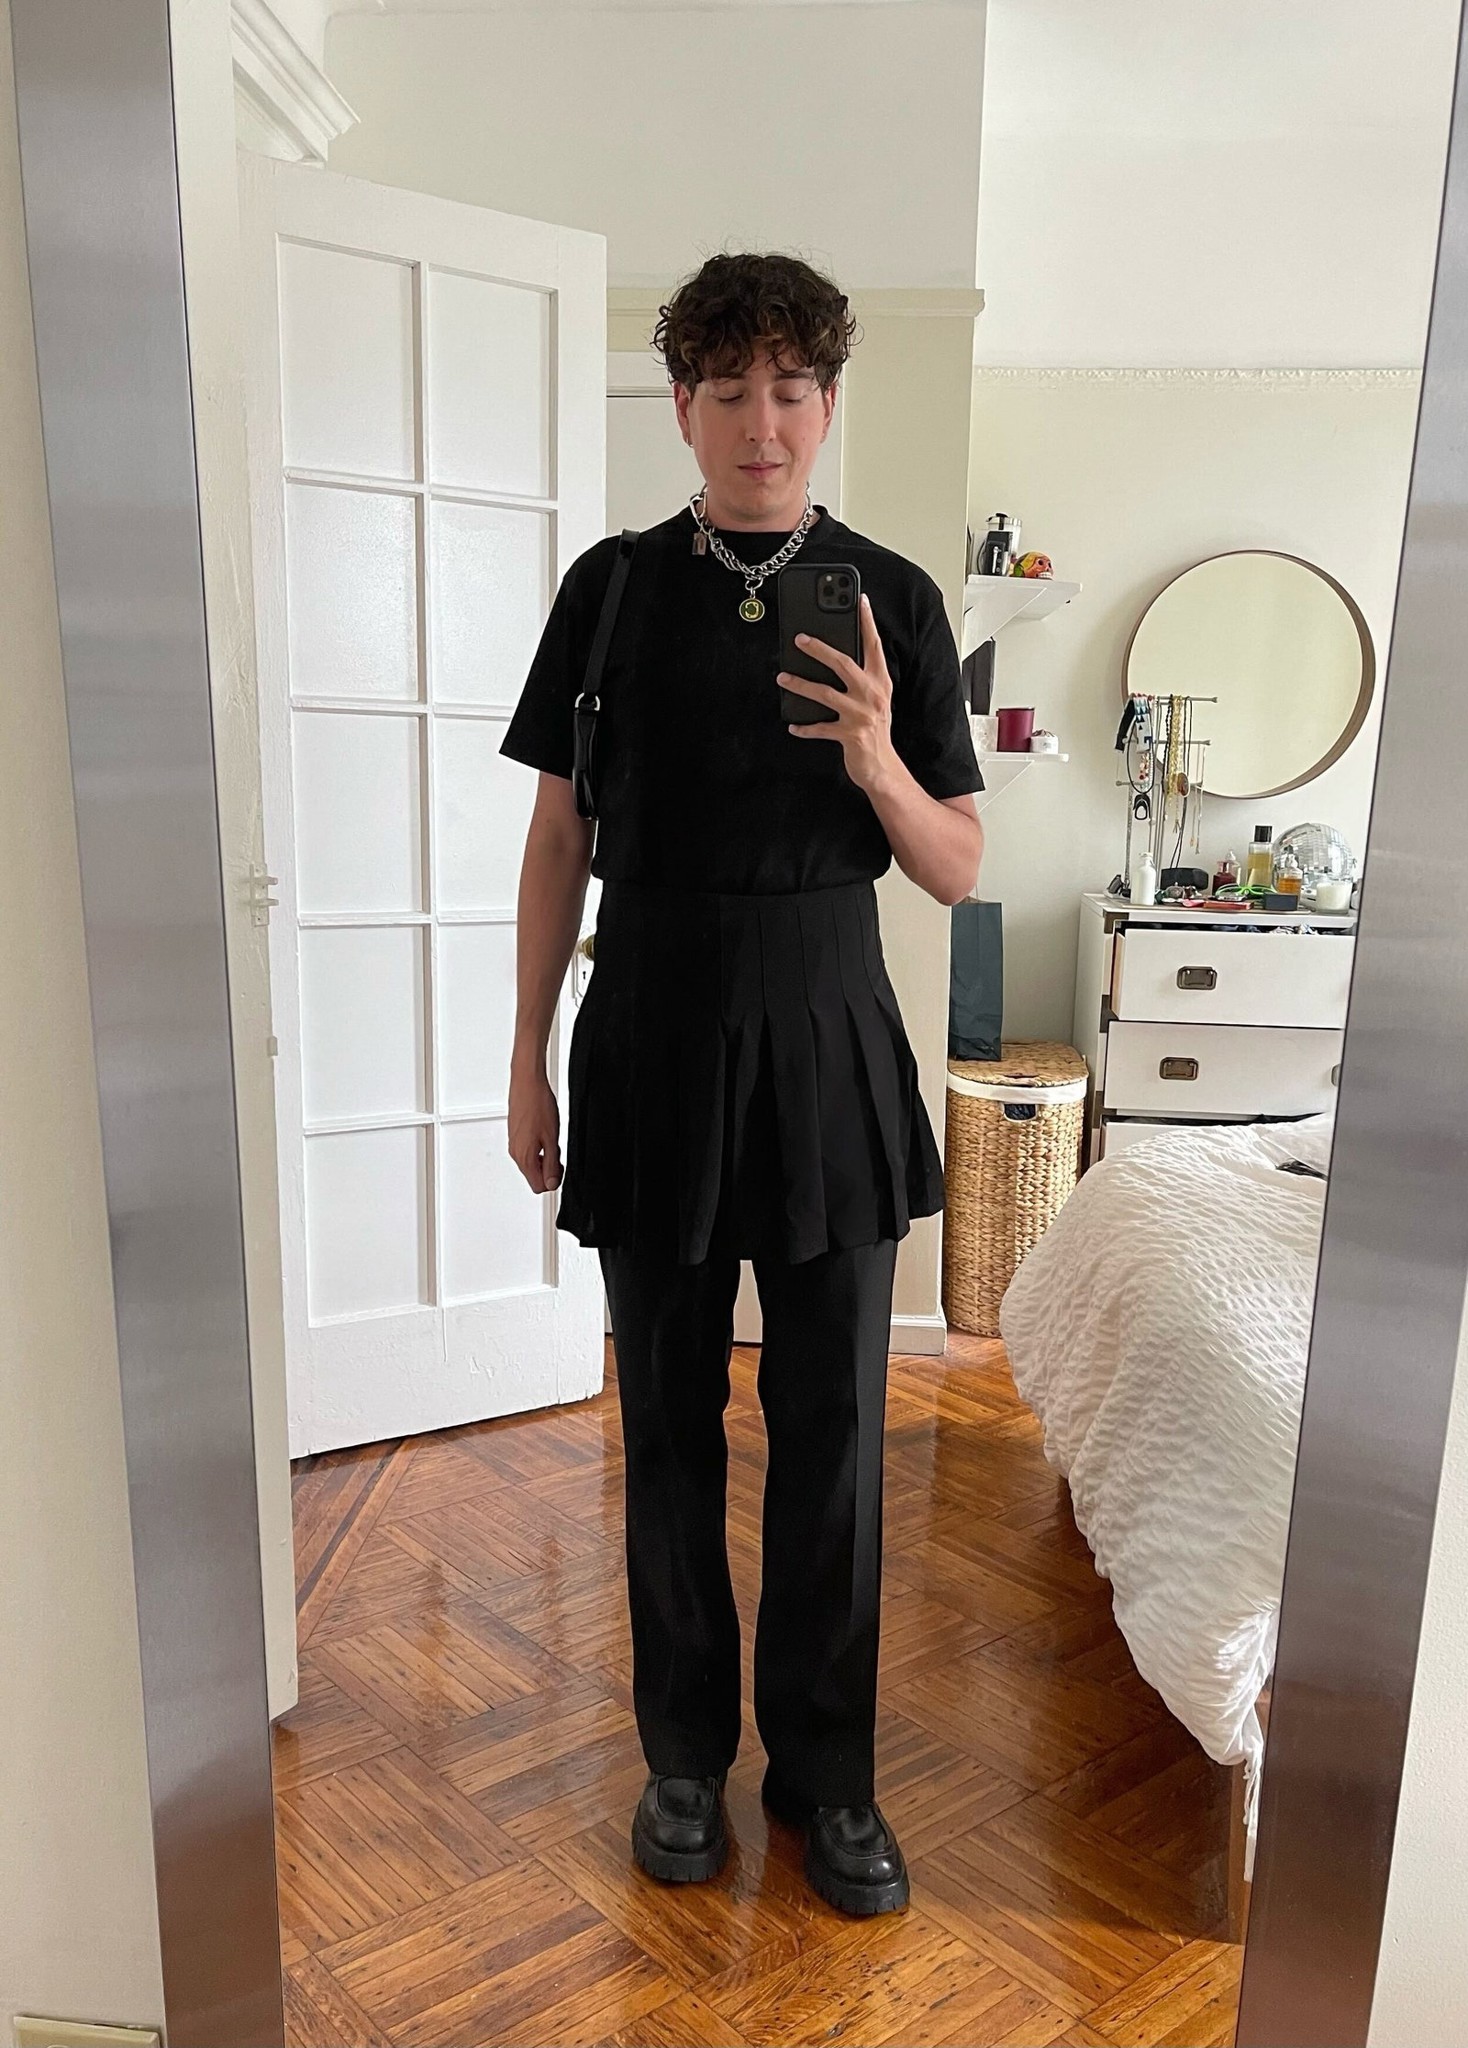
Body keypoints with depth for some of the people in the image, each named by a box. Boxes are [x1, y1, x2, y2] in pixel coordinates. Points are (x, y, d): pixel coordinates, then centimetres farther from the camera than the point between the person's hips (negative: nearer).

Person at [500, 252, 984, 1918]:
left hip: (828, 1055, 0)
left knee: (832, 1432, 8)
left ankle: (825, 1768, 29)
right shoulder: (613, 587, 3)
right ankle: (684, 1752, 32)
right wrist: (528, 1060, 4)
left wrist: (876, 764, -18)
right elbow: (560, 839, 6)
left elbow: (959, 871, 3)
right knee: (670, 1429, 11)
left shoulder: (893, 600, 2)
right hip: (652, 1054, 0)